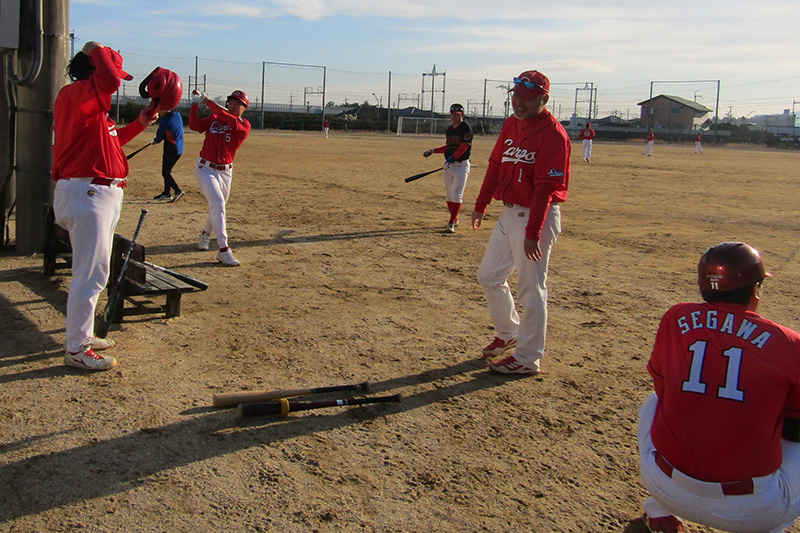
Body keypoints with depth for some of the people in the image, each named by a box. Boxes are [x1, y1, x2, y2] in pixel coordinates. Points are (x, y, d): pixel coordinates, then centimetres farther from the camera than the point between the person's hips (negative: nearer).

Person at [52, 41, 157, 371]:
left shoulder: (90, 101, 18)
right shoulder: (75, 94, -13)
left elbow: (110, 140, 26)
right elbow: (109, 78, -31)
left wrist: (140, 124, 20)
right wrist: (97, 50, -13)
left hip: (99, 193, 11)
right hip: (86, 193, -11)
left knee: (94, 271, 19)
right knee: (91, 273, -8)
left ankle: (82, 335, 32)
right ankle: (76, 350, 0)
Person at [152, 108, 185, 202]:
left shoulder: (164, 122, -17)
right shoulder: (177, 115, 3)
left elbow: (159, 137, -4)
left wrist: (154, 141, 20)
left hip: (171, 150, -8)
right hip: (179, 150, 8)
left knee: (166, 173, 0)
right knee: (167, 171, 18)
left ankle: (178, 190, -12)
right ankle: (166, 193, 22)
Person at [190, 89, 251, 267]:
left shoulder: (244, 125, -5)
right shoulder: (214, 118, 3)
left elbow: (227, 118, -22)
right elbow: (195, 125, -8)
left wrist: (207, 101, -17)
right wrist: (195, 103, -12)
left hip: (225, 171, 2)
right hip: (205, 168, -2)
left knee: (217, 208, 17)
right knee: (218, 204, -17)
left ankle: (205, 234, 48)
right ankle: (223, 250, -19)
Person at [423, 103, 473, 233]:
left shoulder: (466, 128, -10)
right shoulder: (449, 129, 14)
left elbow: (463, 147, -19)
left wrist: (452, 158, -29)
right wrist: (433, 151, 13)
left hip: (461, 165, -8)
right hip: (449, 165, 8)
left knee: (457, 194, -11)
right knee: (449, 194, 13)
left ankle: (451, 224, -14)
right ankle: (454, 219, 28)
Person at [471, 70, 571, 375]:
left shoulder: (553, 134, -16)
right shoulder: (511, 125, 10)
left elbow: (546, 188, -21)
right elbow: (496, 165, 17)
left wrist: (533, 232, -25)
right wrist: (481, 205, 16)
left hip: (536, 216, -9)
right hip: (509, 213, 9)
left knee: (531, 288, -2)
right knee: (489, 276, 16)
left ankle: (528, 359, 9)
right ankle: (508, 333, 36)